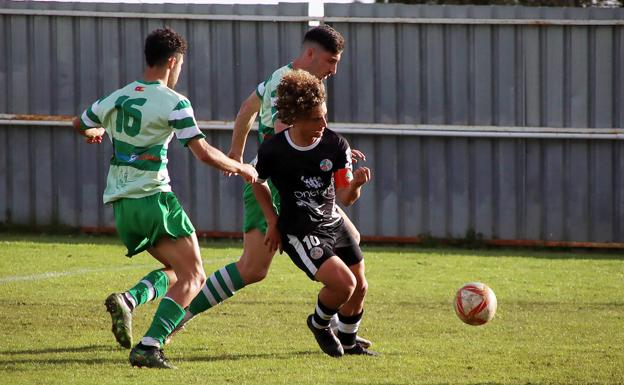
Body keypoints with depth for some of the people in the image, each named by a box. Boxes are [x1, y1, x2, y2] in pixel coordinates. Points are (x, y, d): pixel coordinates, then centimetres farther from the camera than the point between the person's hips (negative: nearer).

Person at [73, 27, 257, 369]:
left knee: (176, 270, 20)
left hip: (120, 204, 7)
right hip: (153, 198, -7)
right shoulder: (173, 103, -9)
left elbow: (80, 125, 31)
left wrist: (97, 132, 54)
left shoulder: (116, 98, 11)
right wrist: (241, 168, 4)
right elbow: (205, 153, -14)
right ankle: (149, 347, -19)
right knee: (193, 277, -2)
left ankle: (128, 300, -8)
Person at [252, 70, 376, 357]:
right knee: (343, 283, -22)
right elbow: (258, 182, 4)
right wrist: (272, 222, 1)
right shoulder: (272, 150, -18)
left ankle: (348, 342, 39)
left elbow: (345, 198, -11)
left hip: (333, 225, 5)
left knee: (359, 288, 11)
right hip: (299, 233, -5)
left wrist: (355, 185, -33)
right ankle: (319, 324, 10)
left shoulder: (335, 144, -11)